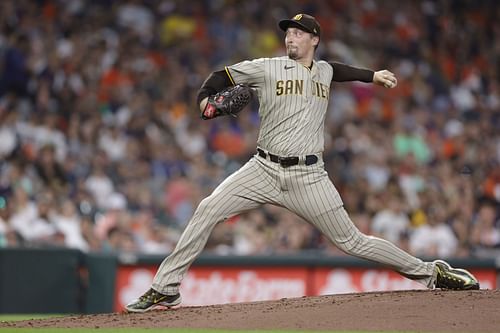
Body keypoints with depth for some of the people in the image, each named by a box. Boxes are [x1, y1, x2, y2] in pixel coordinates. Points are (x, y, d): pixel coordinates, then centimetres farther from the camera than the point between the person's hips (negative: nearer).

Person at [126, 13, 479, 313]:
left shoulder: (324, 71, 12)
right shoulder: (268, 68, 1)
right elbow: (222, 76, 4)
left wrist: (373, 75, 32)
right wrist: (205, 100, -14)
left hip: (308, 176, 1)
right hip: (265, 169, -1)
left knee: (352, 241, -1)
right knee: (207, 210, -17)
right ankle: (166, 289, -11)